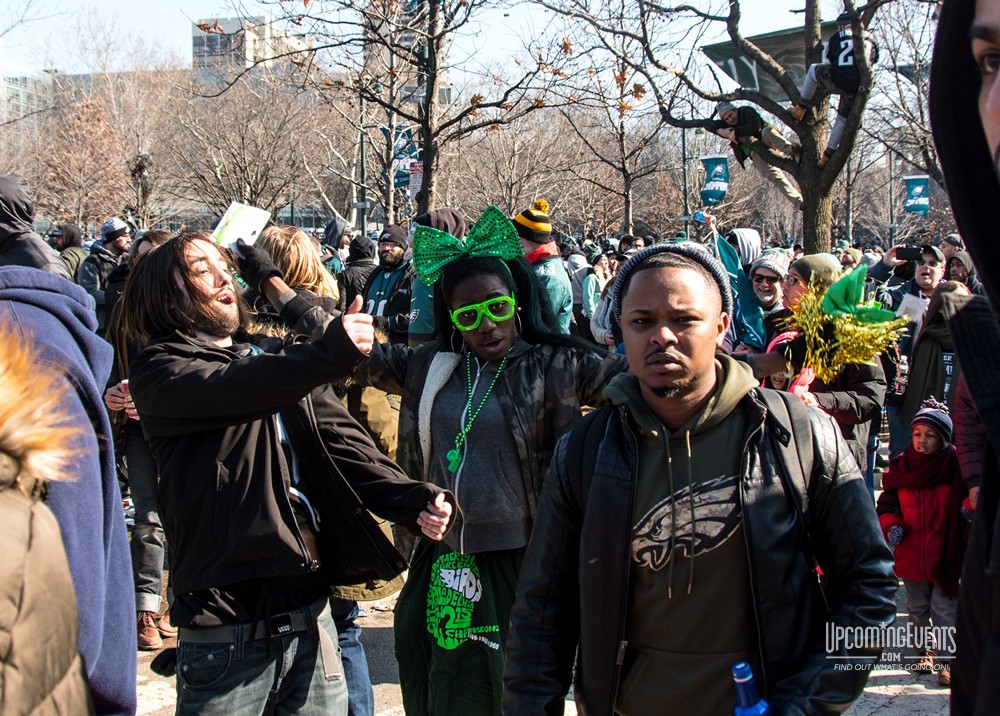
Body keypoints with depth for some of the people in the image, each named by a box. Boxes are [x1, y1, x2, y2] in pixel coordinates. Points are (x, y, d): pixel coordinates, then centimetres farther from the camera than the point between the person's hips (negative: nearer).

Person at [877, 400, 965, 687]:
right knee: (917, 609, 19)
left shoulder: (955, 467, -10)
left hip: (946, 555, -4)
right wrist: (891, 525, -9)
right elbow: (886, 504, 8)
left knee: (945, 611, 0)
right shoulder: (900, 467, 0)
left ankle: (947, 661, 8)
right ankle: (924, 651, 37)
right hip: (911, 555, 4)